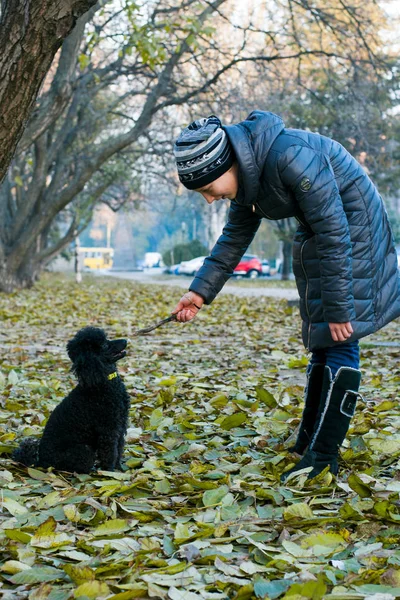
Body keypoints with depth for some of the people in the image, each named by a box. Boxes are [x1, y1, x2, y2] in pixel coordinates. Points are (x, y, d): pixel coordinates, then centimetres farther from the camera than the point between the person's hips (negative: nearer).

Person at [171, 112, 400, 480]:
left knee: (340, 339, -11)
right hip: (316, 237, 9)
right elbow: (234, 239, 9)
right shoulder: (244, 174, -4)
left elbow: (335, 232, -28)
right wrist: (200, 292, 3)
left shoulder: (291, 157, -32)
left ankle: (323, 456, -9)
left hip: (354, 228, -9)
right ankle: (308, 446, 17)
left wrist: (339, 308, -23)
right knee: (322, 342, 11)